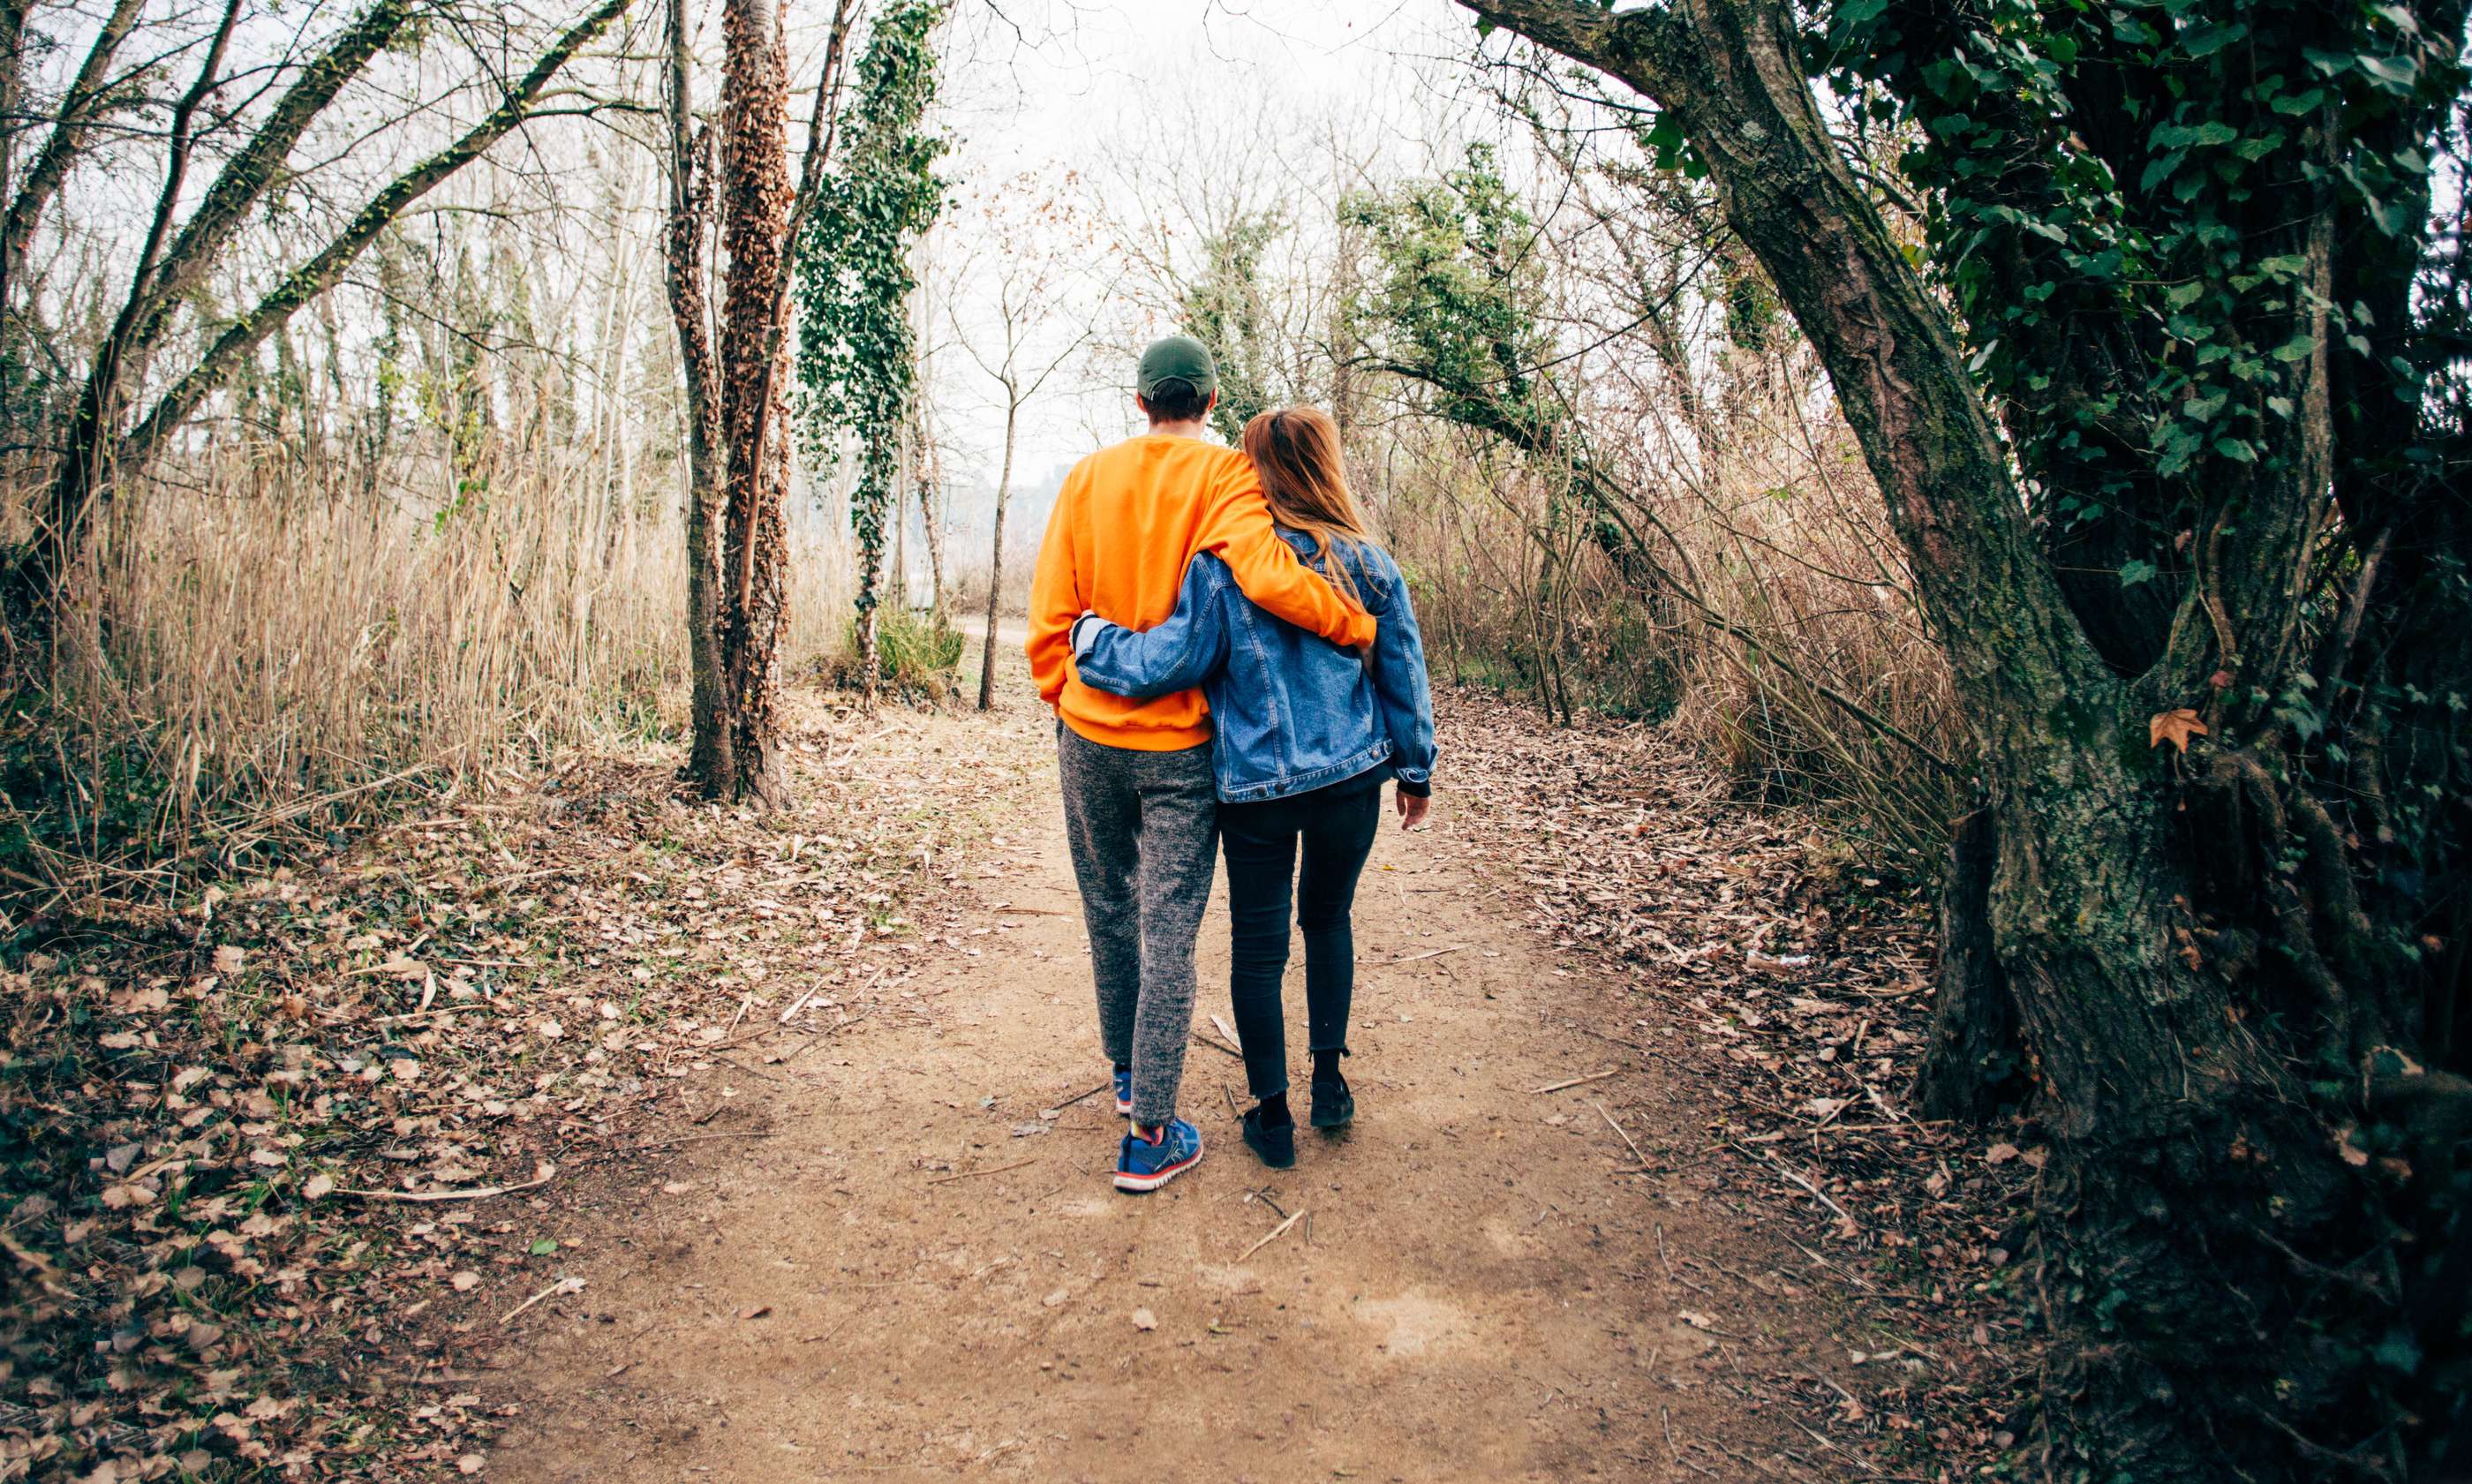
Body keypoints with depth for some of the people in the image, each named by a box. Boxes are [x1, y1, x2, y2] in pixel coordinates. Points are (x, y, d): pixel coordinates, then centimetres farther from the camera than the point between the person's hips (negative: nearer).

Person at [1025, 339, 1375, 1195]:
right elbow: (1267, 575, -27)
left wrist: (1066, 703, 15)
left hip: (1090, 733, 4)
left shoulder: (1088, 477, 3)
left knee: (1109, 913, 20)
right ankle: (1151, 1136, 7)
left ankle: (1127, 1074, 37)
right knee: (1170, 933, 2)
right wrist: (1359, 626, -14)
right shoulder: (1223, 476, -9)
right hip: (1180, 746, -4)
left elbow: (1049, 616, 2)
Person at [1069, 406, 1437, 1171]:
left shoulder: (1220, 567, -11)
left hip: (1256, 787, -2)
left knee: (1258, 943, 10)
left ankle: (1272, 1114, 19)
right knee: (1329, 919, 23)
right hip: (1351, 778, 3)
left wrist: (1088, 635, 6)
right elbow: (1405, 676, 5)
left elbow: (1170, 661, -11)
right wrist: (1415, 769, 18)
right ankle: (1329, 1079, 28)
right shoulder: (1370, 565, -2)